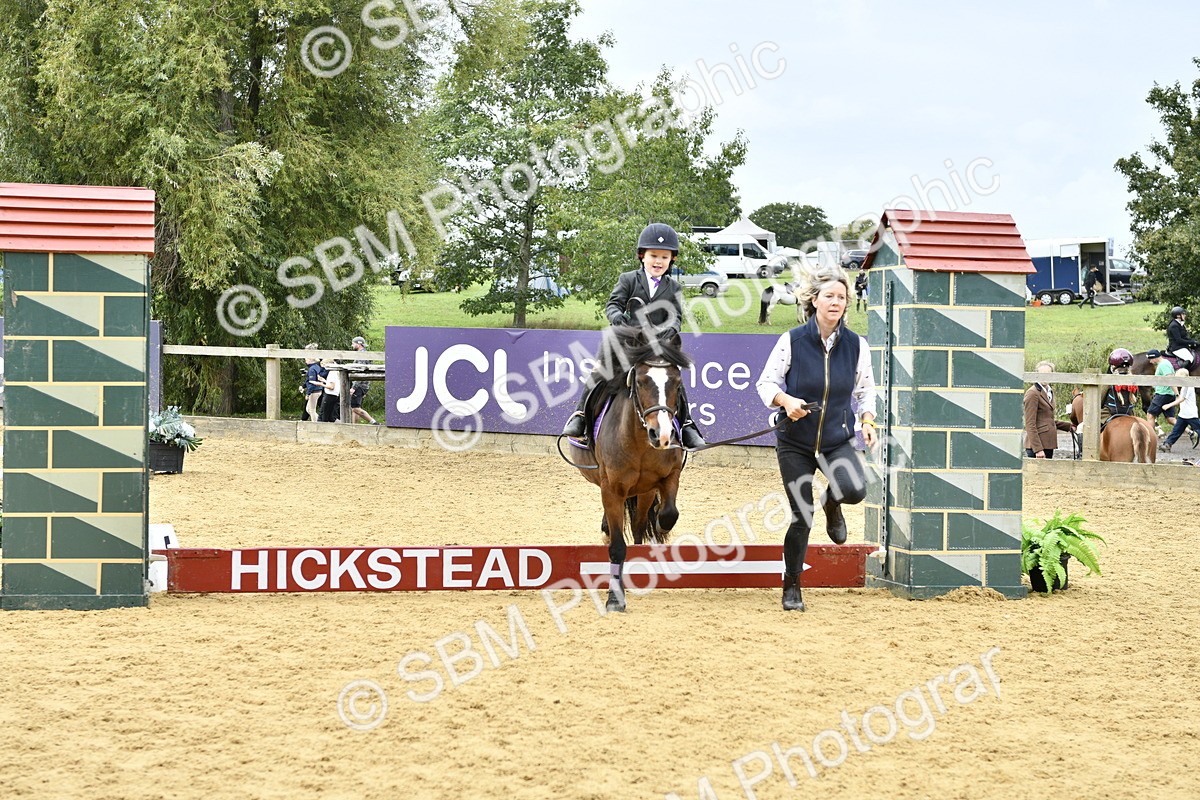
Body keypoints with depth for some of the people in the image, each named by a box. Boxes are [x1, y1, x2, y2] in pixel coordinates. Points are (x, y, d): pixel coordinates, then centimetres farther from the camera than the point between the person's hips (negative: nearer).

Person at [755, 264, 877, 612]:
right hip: (795, 442, -2)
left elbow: (865, 388, 10)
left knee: (854, 489, -26)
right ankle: (791, 586, 20)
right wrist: (786, 401, -23)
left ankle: (831, 504, 13)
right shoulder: (792, 341, -10)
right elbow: (766, 382, -4)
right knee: (802, 517, -2)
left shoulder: (856, 345, -3)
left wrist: (867, 421, -6)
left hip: (838, 439, 2)